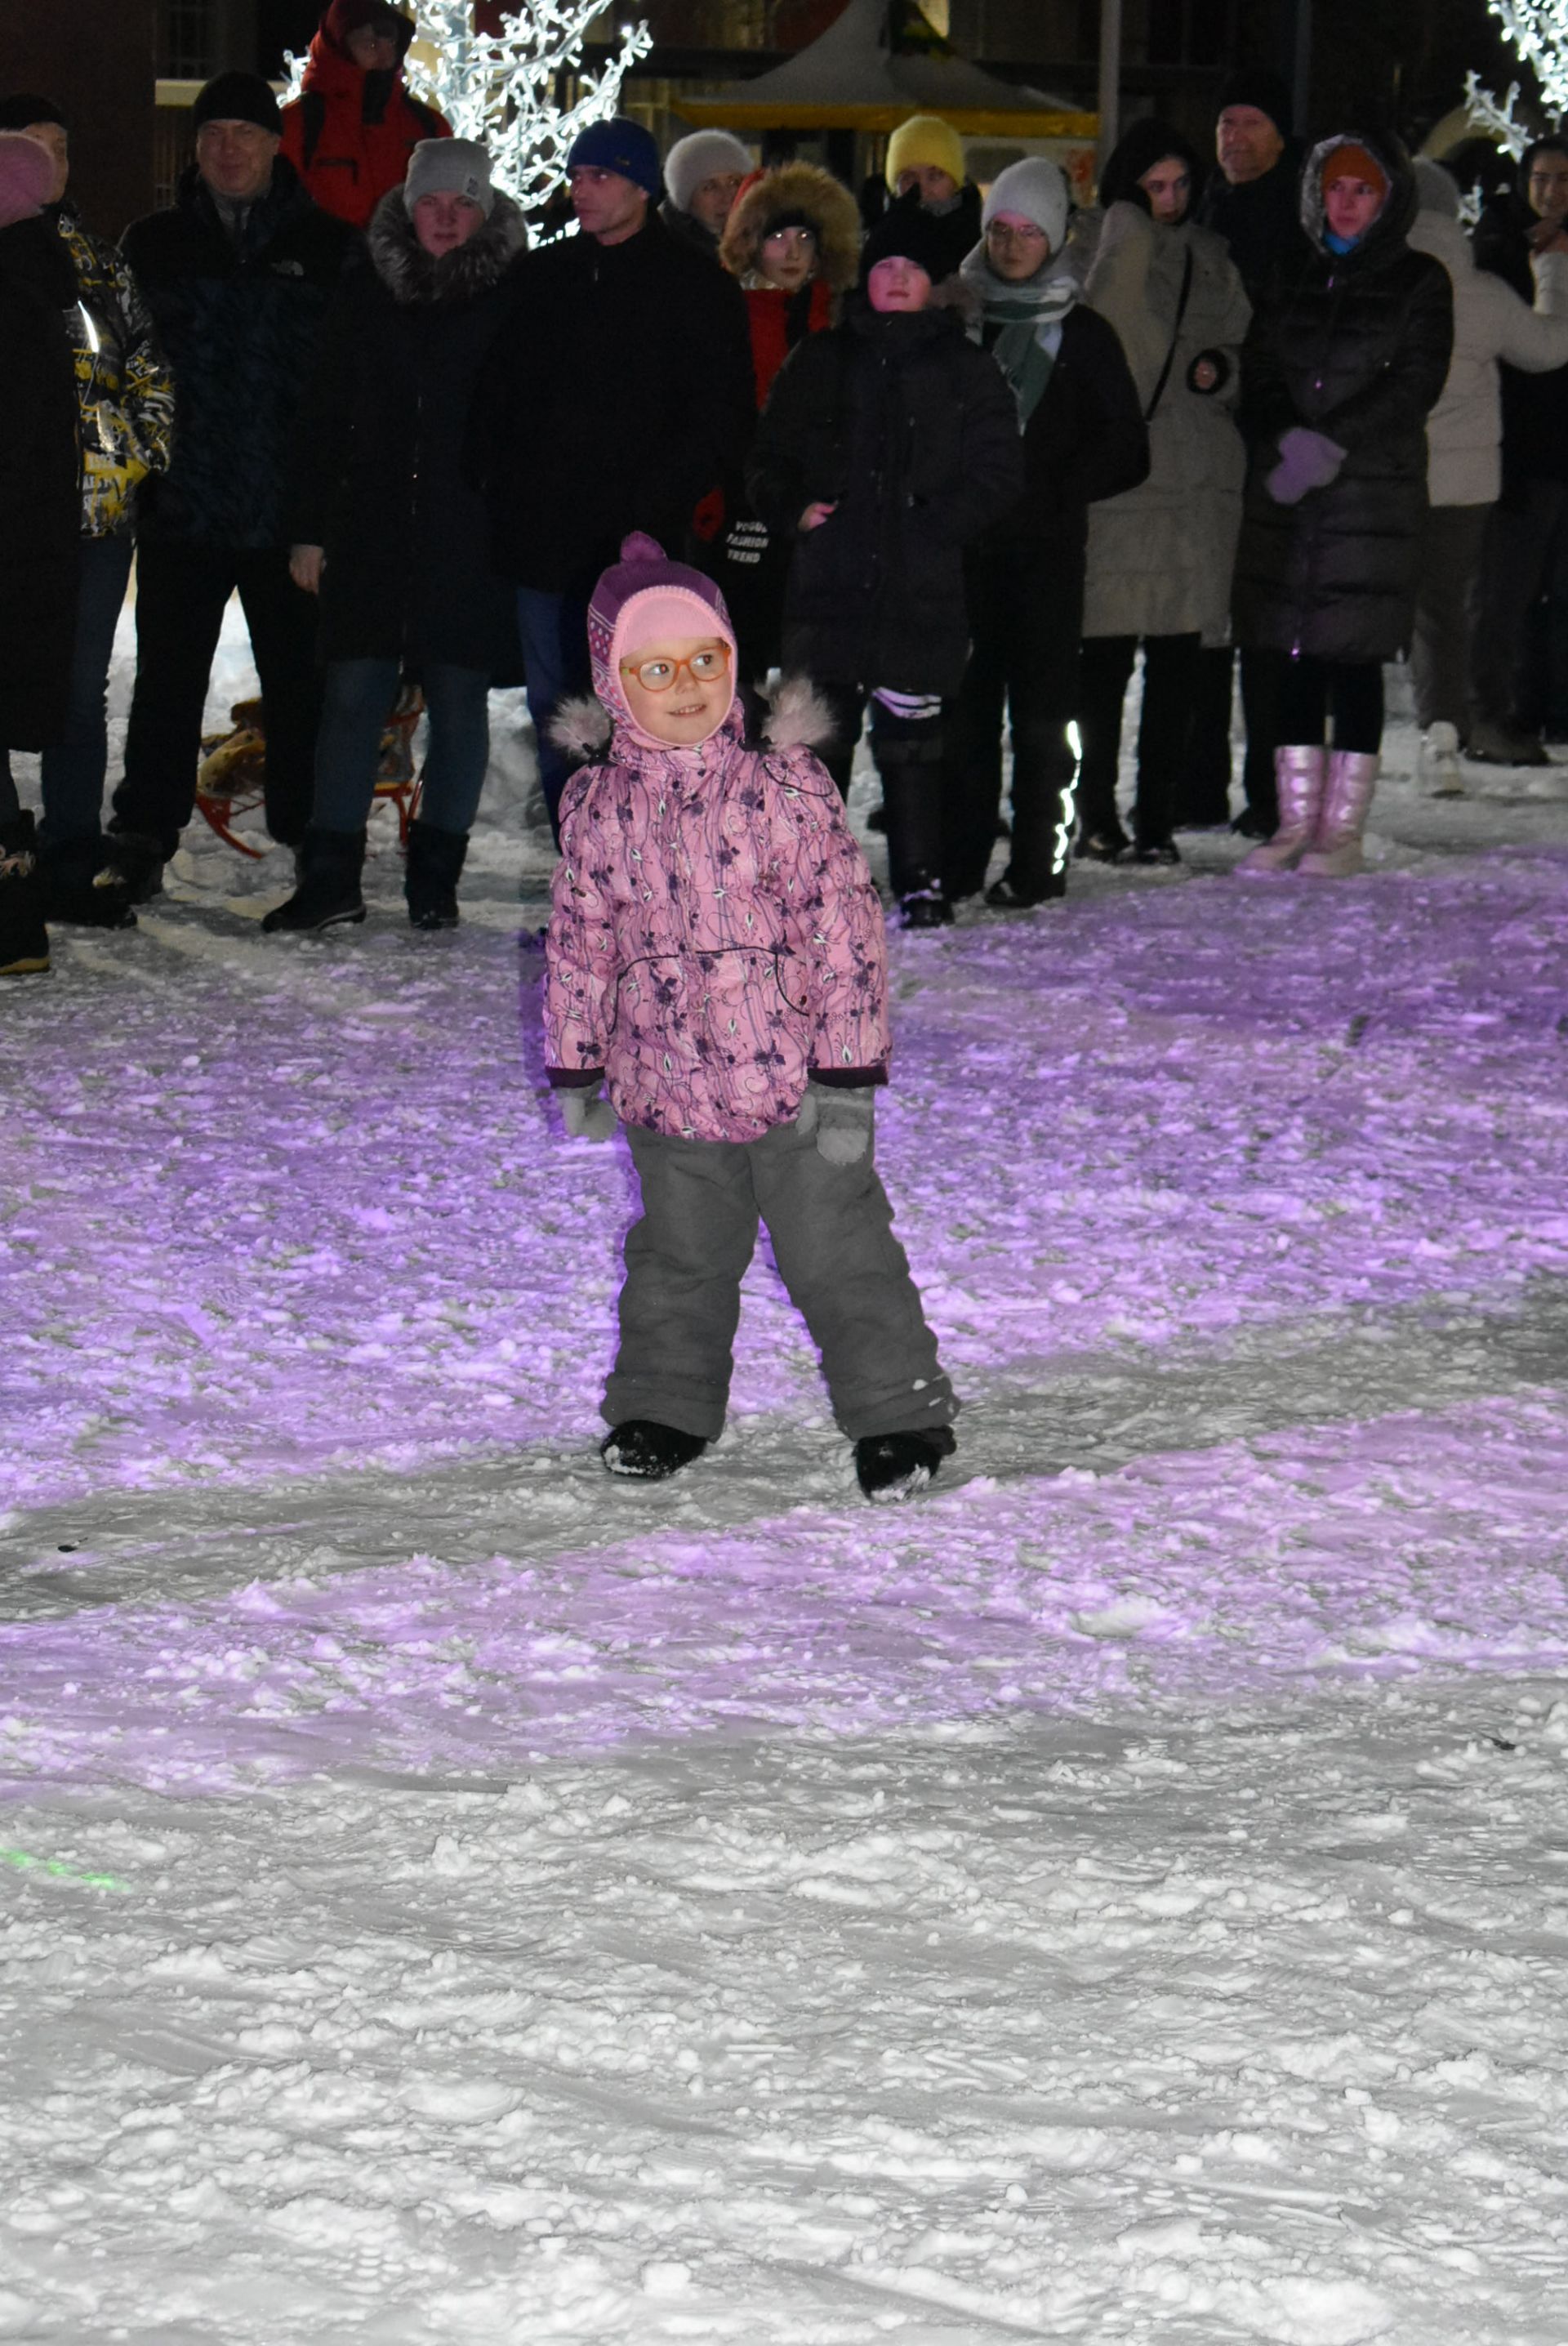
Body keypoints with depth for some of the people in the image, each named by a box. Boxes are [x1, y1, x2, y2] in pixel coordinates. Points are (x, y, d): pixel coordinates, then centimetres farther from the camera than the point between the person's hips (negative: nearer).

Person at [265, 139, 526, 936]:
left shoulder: (514, 304, 0)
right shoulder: (369, 300, 8)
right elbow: (321, 420, 11)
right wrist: (309, 528, 6)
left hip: (471, 543, -2)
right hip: (370, 535, 2)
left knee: (459, 702, 3)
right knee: (352, 696, 0)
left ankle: (435, 876, 12)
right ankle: (330, 872, 5)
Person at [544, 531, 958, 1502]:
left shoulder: (784, 786, -11)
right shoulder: (599, 807, -1)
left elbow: (844, 928, -10)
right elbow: (579, 941, 10)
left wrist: (848, 1075, -13)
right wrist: (576, 1068, 11)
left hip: (788, 1082, -3)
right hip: (665, 1086, 3)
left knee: (836, 1250, 3)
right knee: (680, 1255, 18)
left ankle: (898, 1411, 14)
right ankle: (664, 1406, 34)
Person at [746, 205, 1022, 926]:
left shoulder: (966, 371, 7)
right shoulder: (819, 362, 13)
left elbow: (998, 474, 4)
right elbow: (768, 461, 17)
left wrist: (934, 523, -10)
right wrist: (795, 508, -3)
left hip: (921, 592, -2)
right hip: (829, 583, 2)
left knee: (910, 738, -1)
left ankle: (921, 881, 8)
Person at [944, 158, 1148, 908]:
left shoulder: (1083, 335, 7)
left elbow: (1126, 453, 4)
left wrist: (1053, 490, -8)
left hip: (1047, 545, -2)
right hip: (964, 543, 2)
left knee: (1040, 709, -3)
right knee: (964, 704, 1)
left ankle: (1038, 862, 1)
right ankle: (958, 859, 7)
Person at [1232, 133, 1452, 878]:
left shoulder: (1419, 282, 4)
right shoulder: (1297, 280, 15)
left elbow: (1415, 385, -6)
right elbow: (1259, 374, 8)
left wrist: (1332, 442, -15)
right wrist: (1287, 444, -11)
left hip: (1374, 493, -4)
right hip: (1286, 496, 4)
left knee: (1355, 659, -5)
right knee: (1296, 658, 4)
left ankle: (1342, 831, -1)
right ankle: (1296, 822, 10)